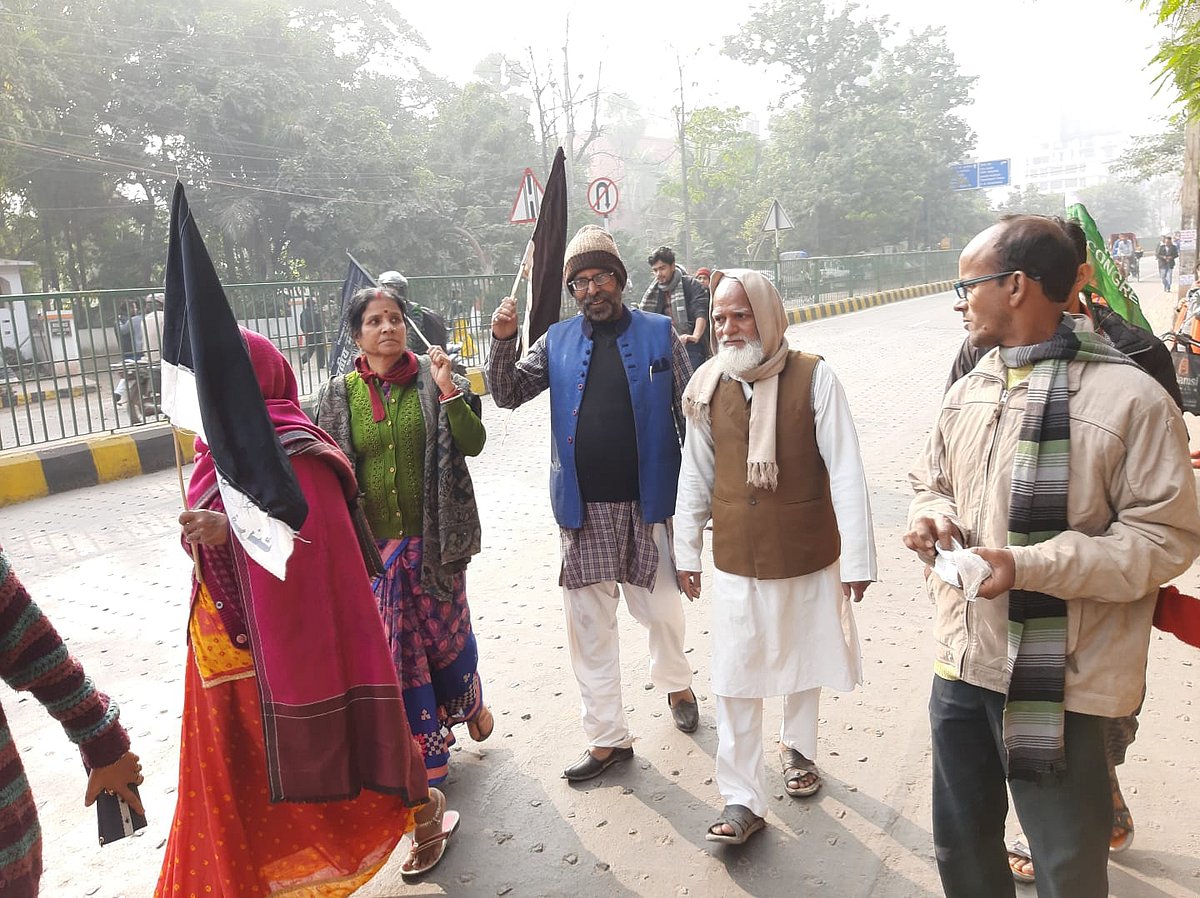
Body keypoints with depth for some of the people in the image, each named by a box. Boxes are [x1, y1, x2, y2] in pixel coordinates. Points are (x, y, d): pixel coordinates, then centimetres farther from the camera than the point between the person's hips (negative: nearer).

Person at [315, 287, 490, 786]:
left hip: (434, 537, -1)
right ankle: (428, 751, 25)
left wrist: (448, 390, -23)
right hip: (375, 543, 1)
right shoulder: (340, 395, 0)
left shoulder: (433, 380, -4)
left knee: (447, 630, 14)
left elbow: (473, 443, -12)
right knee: (396, 647, 7)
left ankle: (467, 703, 46)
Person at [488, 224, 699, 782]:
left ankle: (674, 682, 44)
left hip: (648, 503, -1)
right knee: (589, 623, 7)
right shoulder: (557, 343, 7)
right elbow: (508, 395, 5)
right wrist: (503, 342, -12)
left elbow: (691, 412, 2)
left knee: (662, 608, 11)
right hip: (583, 507, 2)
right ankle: (607, 736, 21)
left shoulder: (659, 334, 2)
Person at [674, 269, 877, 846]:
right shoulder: (708, 386, -4)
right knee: (735, 679, 3)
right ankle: (742, 801, 17)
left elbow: (846, 472, -13)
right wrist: (687, 551, 8)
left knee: (803, 659, 20)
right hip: (736, 560, 1)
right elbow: (695, 475, 4)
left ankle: (798, 747, 47)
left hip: (807, 555, -1)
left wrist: (857, 557, -13)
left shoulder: (812, 378, -13)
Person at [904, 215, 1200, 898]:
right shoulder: (969, 391, 7)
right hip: (961, 664, 6)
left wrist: (1029, 566, -24)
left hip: (1061, 682, -6)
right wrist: (931, 516, -6)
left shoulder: (1130, 397, -15)